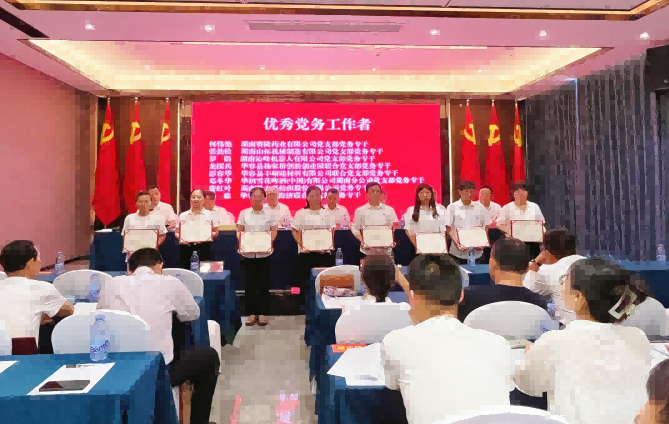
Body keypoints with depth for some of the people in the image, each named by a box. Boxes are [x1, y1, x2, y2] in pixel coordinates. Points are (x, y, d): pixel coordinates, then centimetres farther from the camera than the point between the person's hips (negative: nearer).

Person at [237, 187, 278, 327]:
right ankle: (251, 313, 15)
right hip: (247, 253, 1)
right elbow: (239, 231, 6)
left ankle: (262, 313, 13)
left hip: (264, 253, -1)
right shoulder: (243, 213, 6)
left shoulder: (269, 213, 5)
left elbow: (274, 231, 4)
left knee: (263, 284, 3)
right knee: (249, 284, 4)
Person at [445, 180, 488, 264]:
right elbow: (448, 228, -3)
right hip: (458, 253, -2)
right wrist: (457, 242, -17)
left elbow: (486, 227, 10)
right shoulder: (452, 207, -1)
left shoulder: (480, 207, 7)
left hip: (476, 253, 3)